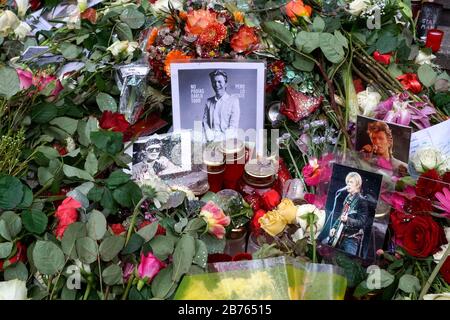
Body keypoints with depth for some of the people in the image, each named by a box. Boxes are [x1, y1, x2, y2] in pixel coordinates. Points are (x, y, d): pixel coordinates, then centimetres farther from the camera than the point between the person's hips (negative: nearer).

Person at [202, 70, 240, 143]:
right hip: (210, 141, 3)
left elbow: (234, 125, -4)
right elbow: (205, 121, 9)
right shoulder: (209, 101, 16)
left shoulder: (233, 100, 3)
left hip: (226, 140, -3)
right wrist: (211, 138, -10)